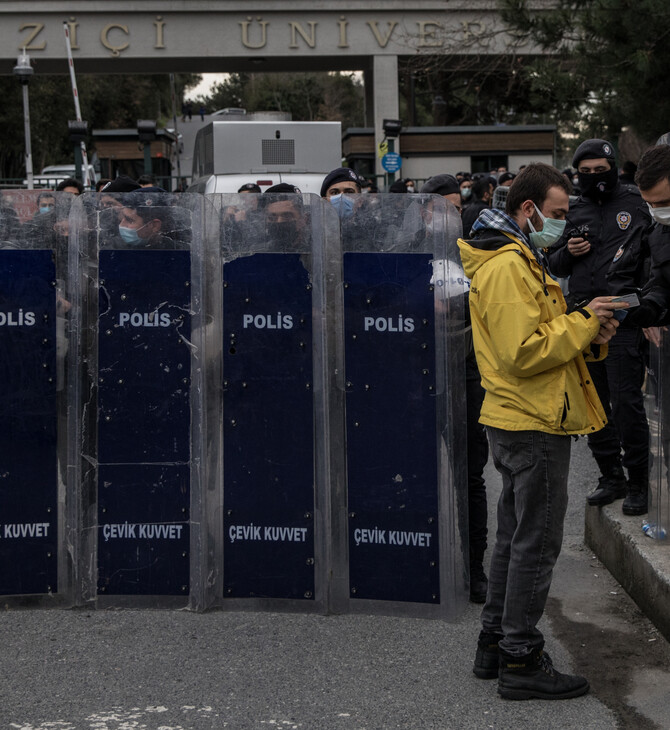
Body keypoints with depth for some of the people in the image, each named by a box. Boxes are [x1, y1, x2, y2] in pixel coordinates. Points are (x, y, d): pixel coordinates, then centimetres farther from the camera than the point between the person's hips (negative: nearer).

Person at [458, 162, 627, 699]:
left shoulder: (519, 261, 18)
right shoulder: (508, 268, -18)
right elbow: (525, 352, -25)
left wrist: (588, 336, 4)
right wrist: (583, 322, -16)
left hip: (517, 421, 11)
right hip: (535, 425, -11)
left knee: (516, 537, 17)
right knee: (536, 543, -4)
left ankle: (495, 644, 26)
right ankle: (521, 660, 2)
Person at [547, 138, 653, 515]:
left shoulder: (637, 203, 0)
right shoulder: (574, 211, 14)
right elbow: (555, 266, 21)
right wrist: (567, 252, -3)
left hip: (623, 318, -5)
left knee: (626, 400, -8)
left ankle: (638, 483, 5)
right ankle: (611, 476, 22)